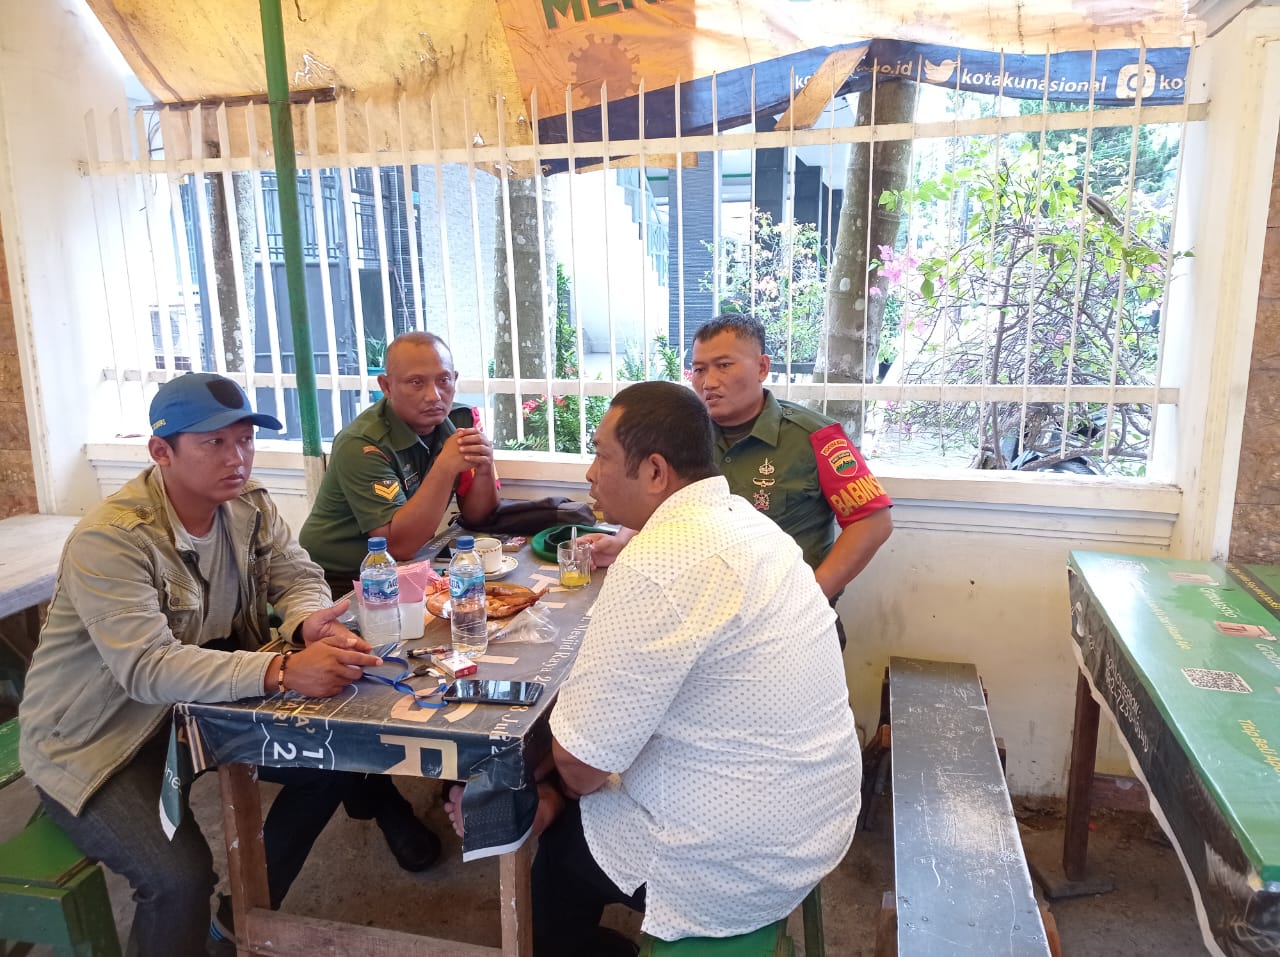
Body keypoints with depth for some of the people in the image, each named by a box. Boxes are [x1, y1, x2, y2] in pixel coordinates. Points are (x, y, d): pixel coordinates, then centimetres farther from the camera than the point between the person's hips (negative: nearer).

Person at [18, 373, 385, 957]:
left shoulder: (248, 505, -5)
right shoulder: (108, 540, -27)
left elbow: (297, 577, -4)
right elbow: (146, 668, -37)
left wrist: (313, 624, -30)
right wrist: (282, 671, -49)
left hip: (198, 705, 7)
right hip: (94, 740, -7)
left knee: (334, 760, -1)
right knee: (182, 878, -26)